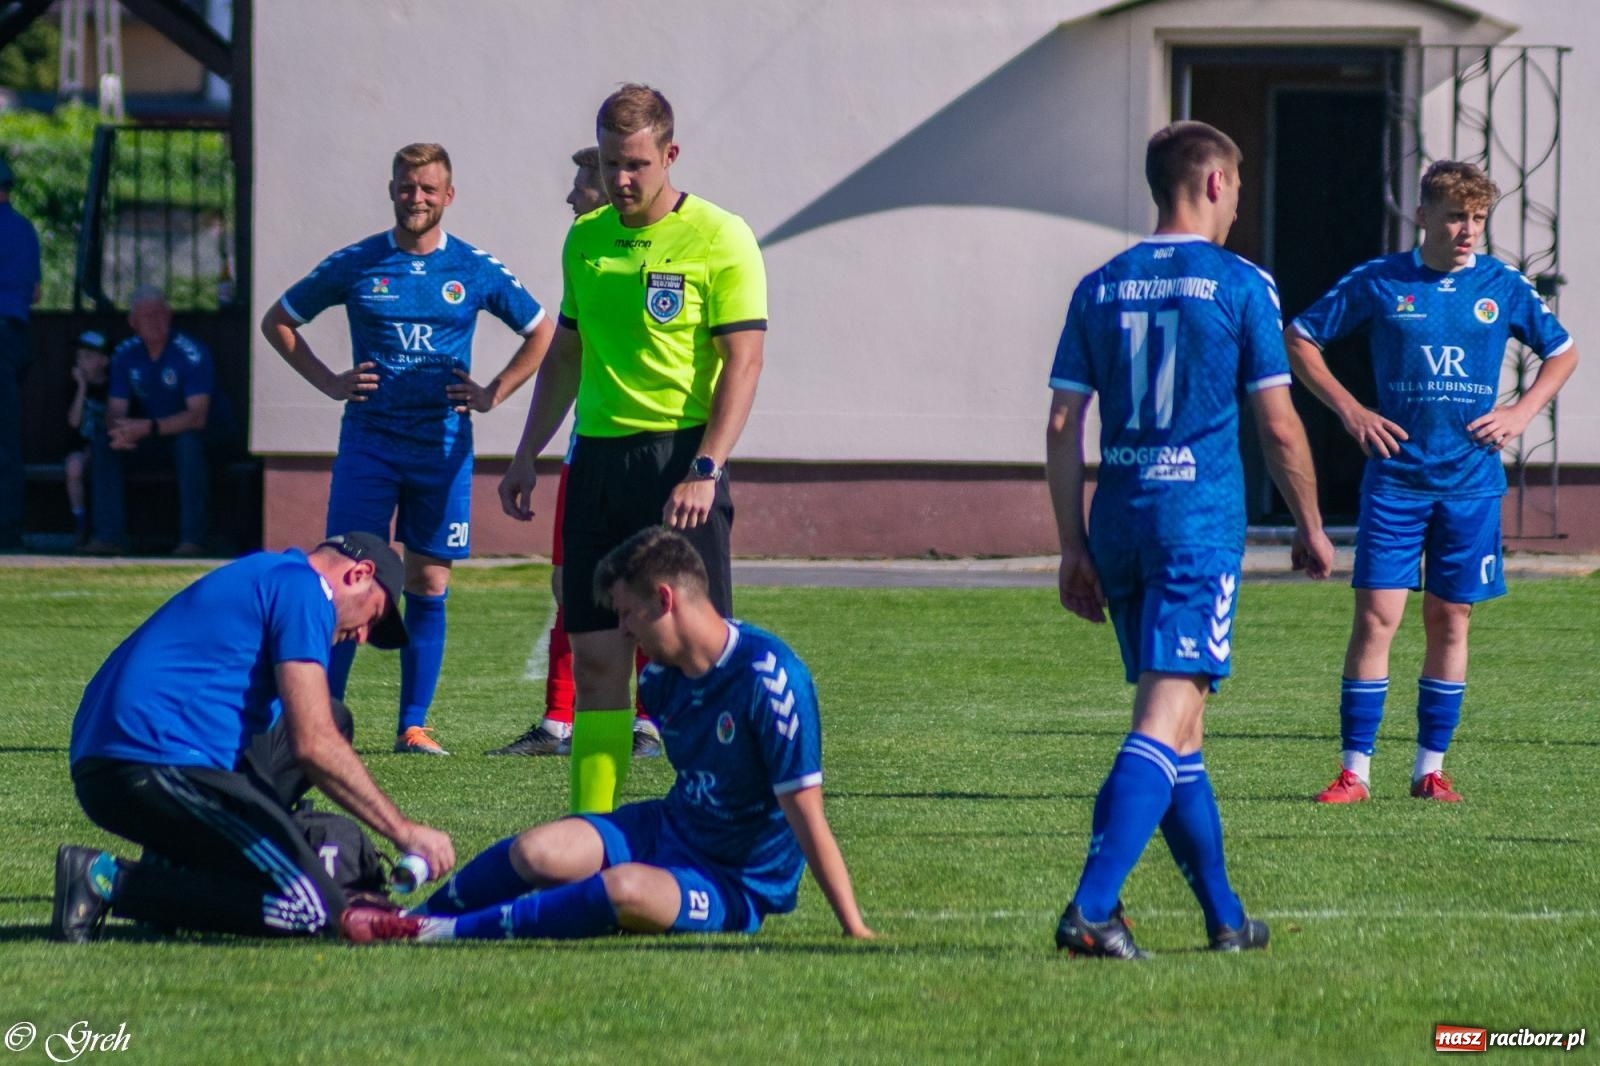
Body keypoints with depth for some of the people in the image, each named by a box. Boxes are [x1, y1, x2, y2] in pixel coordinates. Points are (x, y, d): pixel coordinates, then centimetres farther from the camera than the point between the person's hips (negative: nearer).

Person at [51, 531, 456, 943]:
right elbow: (313, 745, -12)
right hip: (160, 766, -10)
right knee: (317, 911, -14)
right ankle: (110, 880, -16)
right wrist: (404, 832, -7)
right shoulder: (302, 588, -2)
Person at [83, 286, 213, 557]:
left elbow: (197, 416, -26)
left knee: (189, 442, -38)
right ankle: (109, 537, -22)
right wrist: (119, 430, -29)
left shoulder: (191, 353, -19)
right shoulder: (126, 354, -2)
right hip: (149, 442, 5)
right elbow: (116, 409, -3)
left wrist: (148, 428, -37)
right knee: (102, 442, -18)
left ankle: (192, 539, -36)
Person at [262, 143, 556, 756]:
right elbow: (277, 321, 13)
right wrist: (330, 384, 3)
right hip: (367, 442, -1)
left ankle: (413, 726, 8)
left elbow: (542, 334, 16)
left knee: (429, 584, 2)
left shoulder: (475, 270, 5)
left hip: (443, 445, 1)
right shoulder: (356, 265, 3)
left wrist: (493, 394, 5)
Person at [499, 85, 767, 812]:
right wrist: (526, 457, 18)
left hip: (679, 457, -6)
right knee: (595, 658, 4)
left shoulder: (718, 239, -5)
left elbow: (742, 362, -10)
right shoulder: (585, 239, 13)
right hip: (598, 455, 6)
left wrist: (705, 470, -19)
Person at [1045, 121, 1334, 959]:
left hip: (1119, 516, 5)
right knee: (1167, 720, -11)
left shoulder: (1099, 288, 9)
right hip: (1200, 516, -5)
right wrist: (1310, 527, 10)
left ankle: (1225, 916, 23)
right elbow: (1278, 425, -3)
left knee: (1178, 724, 16)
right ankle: (1092, 906, -25)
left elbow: (1062, 425, 6)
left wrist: (1073, 546, 11)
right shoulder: (1240, 285, -3)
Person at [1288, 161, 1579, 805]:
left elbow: (1562, 352, 18)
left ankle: (1430, 769, 14)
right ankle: (1355, 771, -4)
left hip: (1471, 483, 2)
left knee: (1450, 620, 6)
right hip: (1394, 479, -2)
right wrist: (1349, 410, -3)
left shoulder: (1503, 287, 4)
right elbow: (1298, 340, 6)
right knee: (1376, 618, -8)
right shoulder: (1378, 283, -2)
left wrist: (1521, 413, 3)